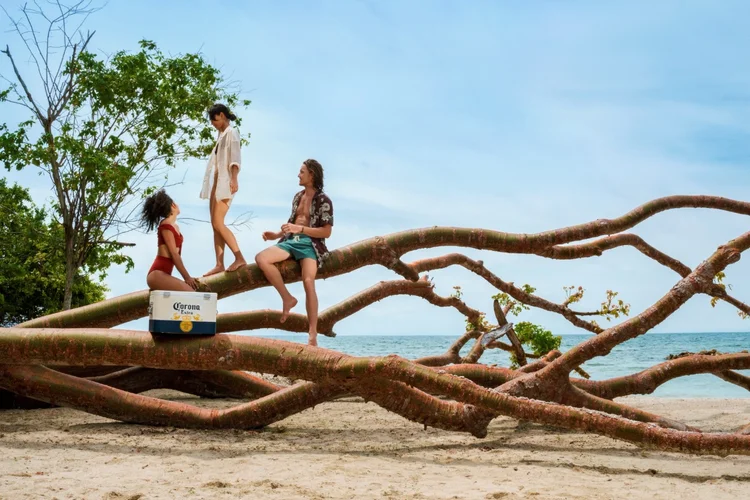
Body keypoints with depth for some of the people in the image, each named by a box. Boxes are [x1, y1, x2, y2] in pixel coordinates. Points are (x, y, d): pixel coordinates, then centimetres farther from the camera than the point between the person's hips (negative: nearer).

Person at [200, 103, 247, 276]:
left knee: (218, 223, -15)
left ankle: (239, 258, -10)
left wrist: (234, 179, -31)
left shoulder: (231, 133, -4)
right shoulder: (222, 135, 22)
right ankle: (219, 264, 0)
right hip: (216, 182, 9)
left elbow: (235, 158, -18)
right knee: (215, 225, 2)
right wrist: (211, 184, 18)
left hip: (225, 182, -9)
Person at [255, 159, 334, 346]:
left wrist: (300, 229, -16)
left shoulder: (323, 201, -1)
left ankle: (313, 334, -28)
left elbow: (326, 232, -8)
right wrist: (276, 235, 12)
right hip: (291, 241, 6)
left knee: (308, 282, -30)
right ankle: (287, 298, -11)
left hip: (310, 244, -6)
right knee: (261, 258, -22)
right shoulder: (298, 197, 20)